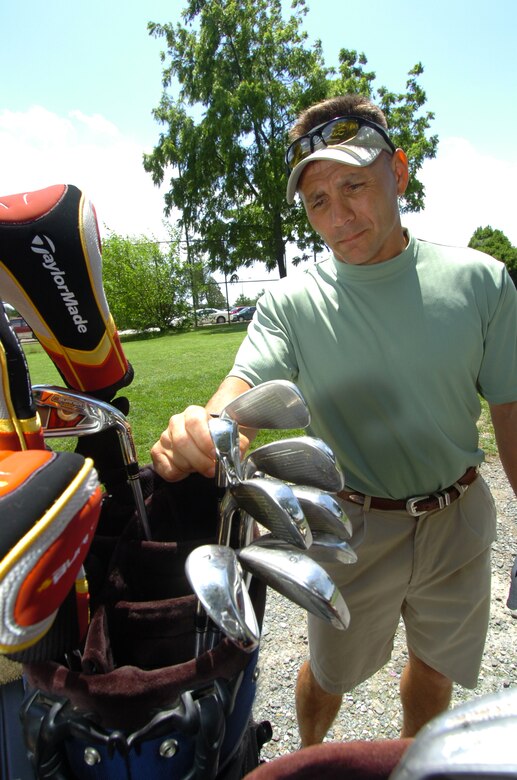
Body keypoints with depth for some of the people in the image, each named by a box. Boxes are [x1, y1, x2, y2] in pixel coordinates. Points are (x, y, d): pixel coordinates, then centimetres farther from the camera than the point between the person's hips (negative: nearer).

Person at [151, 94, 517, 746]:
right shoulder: (292, 302, -12)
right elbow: (246, 386, -26)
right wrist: (203, 429, -49)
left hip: (458, 520, 2)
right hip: (353, 526, -1)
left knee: (435, 666, 26)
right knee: (330, 672, 21)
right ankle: (308, 759, 55)